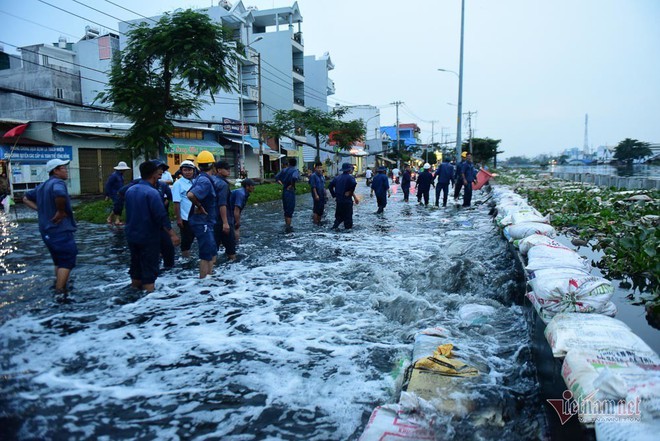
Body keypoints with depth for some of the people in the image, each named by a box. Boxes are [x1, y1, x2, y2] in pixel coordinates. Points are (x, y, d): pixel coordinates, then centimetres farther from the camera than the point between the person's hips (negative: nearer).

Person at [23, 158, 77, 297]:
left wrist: (40, 209, 13)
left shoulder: (41, 186, 15)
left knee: (59, 262, 21)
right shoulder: (58, 183, -15)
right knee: (67, 262, -3)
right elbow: (60, 194, -39)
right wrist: (61, 211, -23)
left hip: (47, 231, 9)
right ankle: (59, 294, -3)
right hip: (61, 231, -9)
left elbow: (26, 198, 27)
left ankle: (59, 286, 32)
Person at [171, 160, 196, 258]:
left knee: (191, 237, 17)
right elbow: (176, 203, -13)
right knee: (186, 239, 5)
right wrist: (178, 218, -15)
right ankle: (186, 259, 19)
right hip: (185, 218, -5)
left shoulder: (196, 182, 5)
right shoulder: (178, 184, -11)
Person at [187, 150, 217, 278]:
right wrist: (199, 206, -19)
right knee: (206, 255, -3)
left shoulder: (200, 179, 10)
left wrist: (198, 205, 11)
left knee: (212, 252, 18)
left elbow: (190, 193, 21)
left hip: (205, 222, 10)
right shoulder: (206, 181, -20)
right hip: (202, 222, -10)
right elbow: (191, 195, -35)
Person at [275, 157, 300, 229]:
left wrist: (282, 184, 6)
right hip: (290, 191, -6)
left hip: (284, 191, 6)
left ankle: (286, 225, 28)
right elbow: (294, 178, -32)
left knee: (286, 209, 18)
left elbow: (276, 177, 6)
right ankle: (288, 227, 2)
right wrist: (292, 186, -18)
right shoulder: (295, 170, -11)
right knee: (290, 210, 1)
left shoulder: (284, 170, 7)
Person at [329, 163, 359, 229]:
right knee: (348, 217, 5)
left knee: (339, 216, 17)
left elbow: (330, 186, 7)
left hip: (338, 200, 6)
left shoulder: (337, 177, 9)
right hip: (347, 201, -6)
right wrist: (350, 192, -16)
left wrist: (334, 195, 8)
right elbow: (354, 184, -31)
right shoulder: (350, 177, -10)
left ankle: (334, 226, 5)